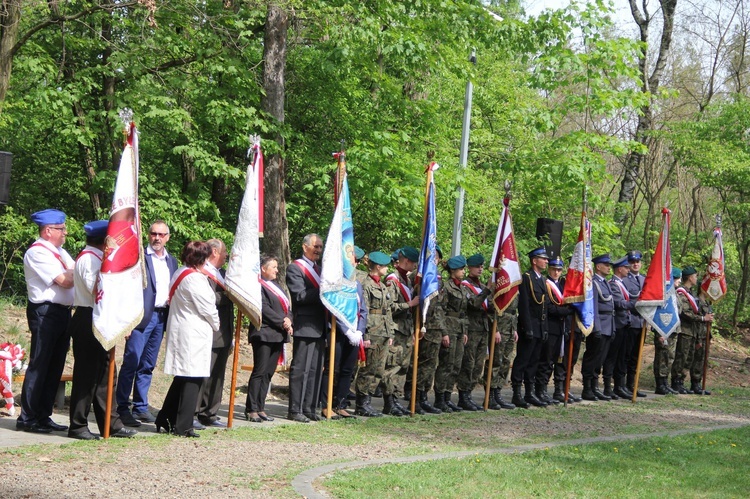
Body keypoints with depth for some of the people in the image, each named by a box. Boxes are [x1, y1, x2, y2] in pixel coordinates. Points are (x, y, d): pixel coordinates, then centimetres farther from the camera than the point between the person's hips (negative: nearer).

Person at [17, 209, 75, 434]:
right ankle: (27, 419, 1)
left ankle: (43, 417, 18)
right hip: (45, 312, -9)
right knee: (39, 366, -5)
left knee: (55, 367, 11)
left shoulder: (59, 252, 18)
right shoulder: (37, 253, -11)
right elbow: (64, 280, -17)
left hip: (63, 312, 9)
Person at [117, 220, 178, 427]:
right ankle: (122, 408, -6)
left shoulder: (172, 261, 17)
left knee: (148, 366, 10)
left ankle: (141, 407, 15)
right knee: (131, 363, -9)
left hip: (161, 317, 6)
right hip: (141, 316, -6)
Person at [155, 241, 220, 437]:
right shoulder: (195, 279, -18)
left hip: (179, 331, 10)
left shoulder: (179, 274, 11)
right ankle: (183, 426, -1)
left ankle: (164, 420, 21)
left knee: (182, 378, 18)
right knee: (193, 379, -3)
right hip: (194, 335, -10)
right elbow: (207, 307, -15)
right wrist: (216, 325, 5)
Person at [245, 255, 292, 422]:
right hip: (264, 334, -8)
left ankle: (260, 408, 11)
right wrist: (282, 321, -15)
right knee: (260, 372, -8)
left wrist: (288, 320, -3)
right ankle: (251, 409, -4)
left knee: (268, 373, 8)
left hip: (278, 335, 8)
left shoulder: (276, 285, 20)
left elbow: (287, 306, 17)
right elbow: (263, 308, -16)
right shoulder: (258, 285, -7)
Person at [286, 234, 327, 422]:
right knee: (300, 369, -6)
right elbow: (300, 295, -17)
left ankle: (309, 408, 15)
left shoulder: (319, 269, 21)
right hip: (305, 327, -8)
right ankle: (295, 410, -2)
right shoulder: (295, 268, -6)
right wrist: (323, 291, -21)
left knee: (316, 370, 9)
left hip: (319, 327, 8)